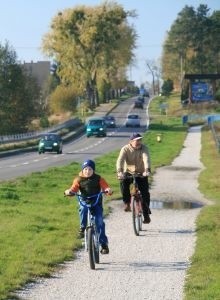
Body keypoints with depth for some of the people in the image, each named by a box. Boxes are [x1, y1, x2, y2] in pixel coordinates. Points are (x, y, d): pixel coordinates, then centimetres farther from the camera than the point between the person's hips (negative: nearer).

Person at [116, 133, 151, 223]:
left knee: (145, 193, -10)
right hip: (128, 172, 0)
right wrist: (119, 171, -45)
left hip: (141, 174, 0)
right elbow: (120, 160, -27)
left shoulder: (144, 148, -11)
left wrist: (147, 170, -47)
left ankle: (146, 214, 6)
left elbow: (146, 159, -28)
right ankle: (127, 203, -10)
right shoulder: (125, 149, -12)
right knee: (123, 182, -31)